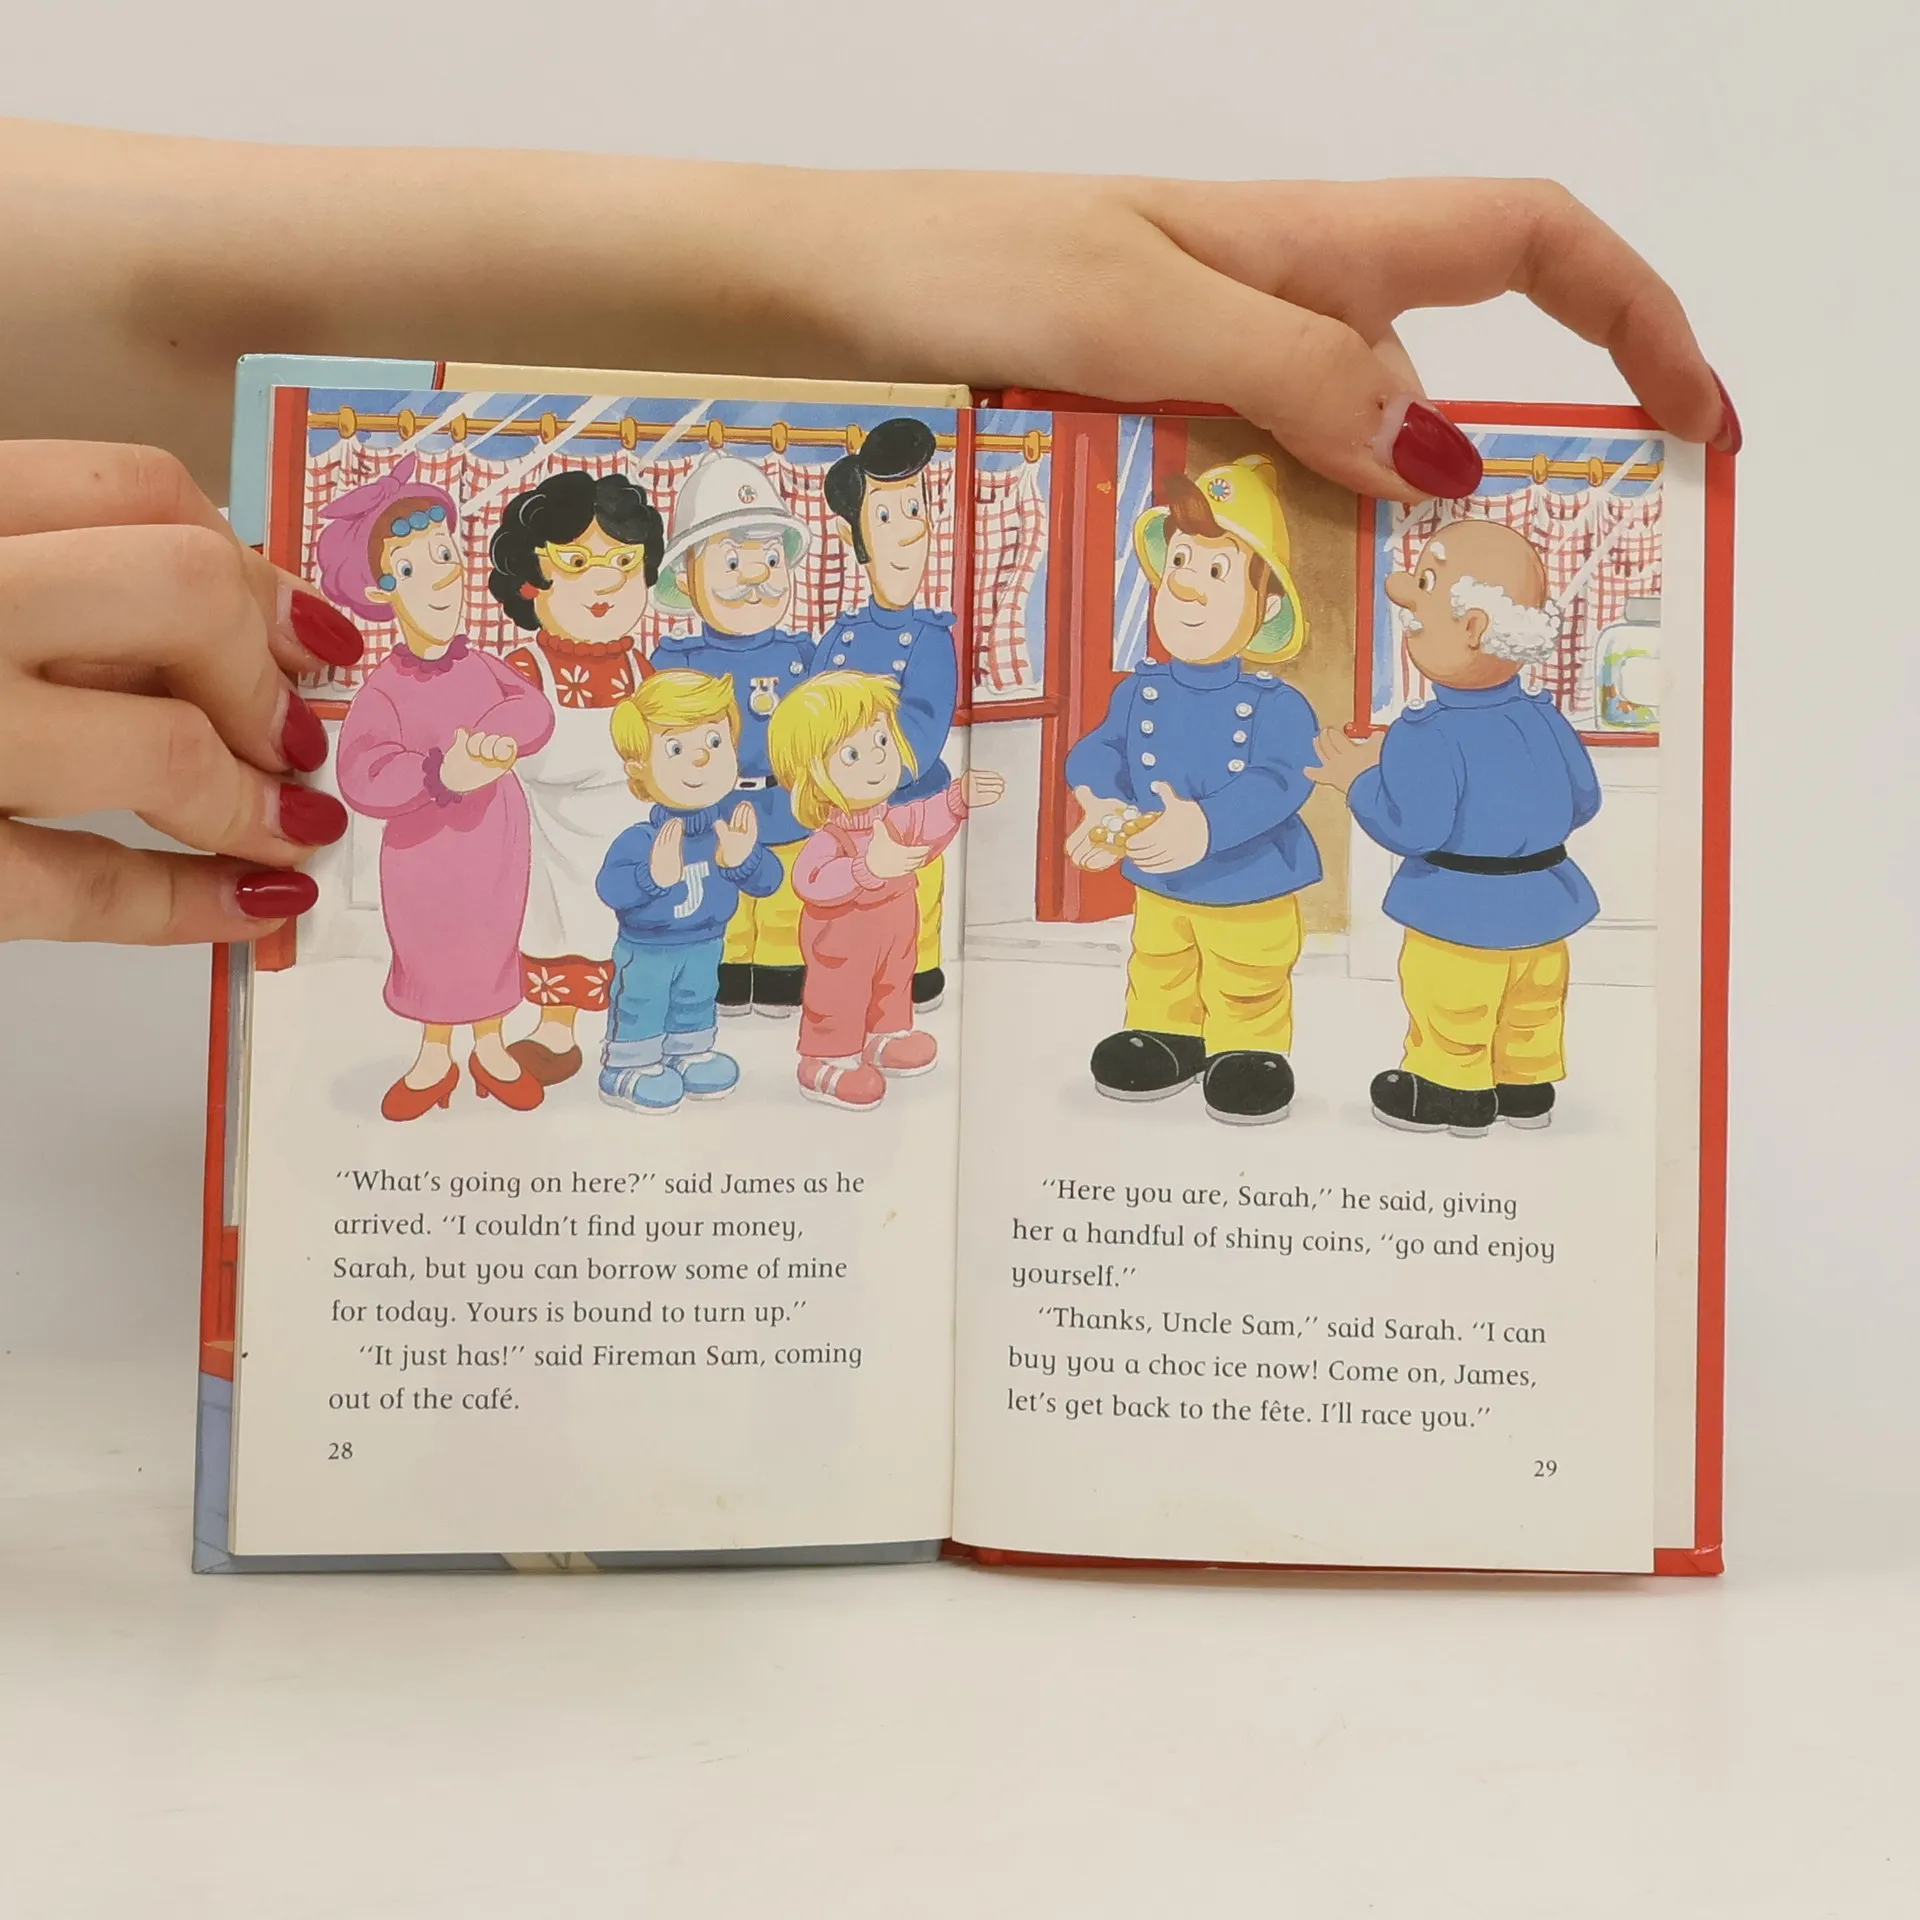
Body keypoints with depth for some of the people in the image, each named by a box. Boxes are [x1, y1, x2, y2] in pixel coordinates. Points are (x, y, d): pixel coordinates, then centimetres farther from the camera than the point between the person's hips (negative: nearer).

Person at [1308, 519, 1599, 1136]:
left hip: (1461, 915, -7)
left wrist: (1359, 778, -12)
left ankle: (1452, 1091, 24)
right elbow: (1583, 801, 7)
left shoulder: (1428, 738, -24)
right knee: (1532, 1008, 22)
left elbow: (1411, 828, -25)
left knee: (1451, 1012, 11)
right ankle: (1528, 1086, 38)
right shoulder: (1544, 719, -2)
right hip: (1540, 903, 7)